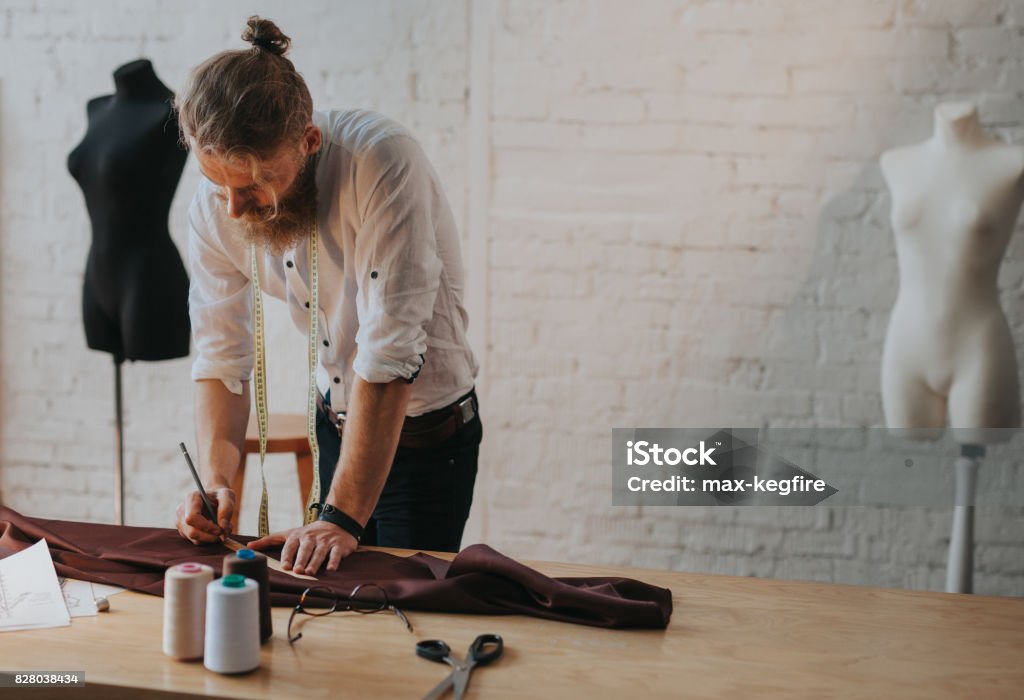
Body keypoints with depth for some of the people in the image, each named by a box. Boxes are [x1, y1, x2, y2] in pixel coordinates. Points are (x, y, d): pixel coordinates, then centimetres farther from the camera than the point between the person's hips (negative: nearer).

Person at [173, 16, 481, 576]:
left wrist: (342, 518, -35)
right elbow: (221, 359, -6)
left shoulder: (383, 163, -31)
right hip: (336, 420, 5)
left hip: (424, 433, -5)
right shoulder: (215, 208, -12)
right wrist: (214, 478, -23)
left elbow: (389, 355, -34)